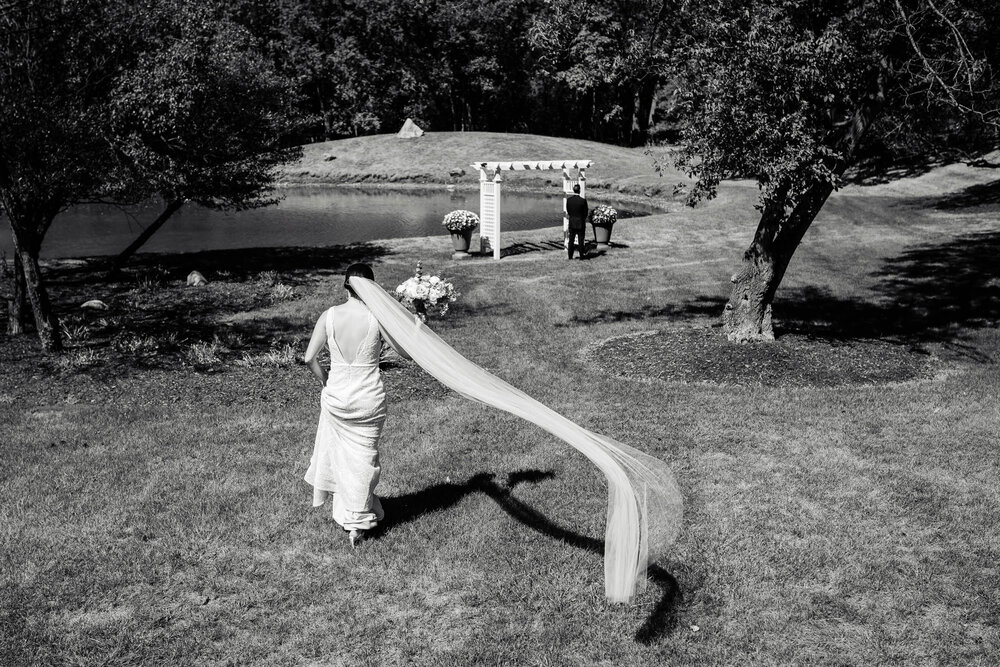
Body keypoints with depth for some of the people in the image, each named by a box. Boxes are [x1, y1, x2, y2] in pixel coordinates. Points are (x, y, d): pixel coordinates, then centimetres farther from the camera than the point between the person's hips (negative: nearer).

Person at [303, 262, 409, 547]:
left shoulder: (328, 317, -8)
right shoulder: (377, 318, -13)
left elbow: (309, 358, -8)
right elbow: (406, 352, -5)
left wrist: (326, 381, 7)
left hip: (336, 397, 2)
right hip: (369, 399, -2)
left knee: (336, 447, 26)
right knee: (363, 457, 12)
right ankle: (356, 522, 19)